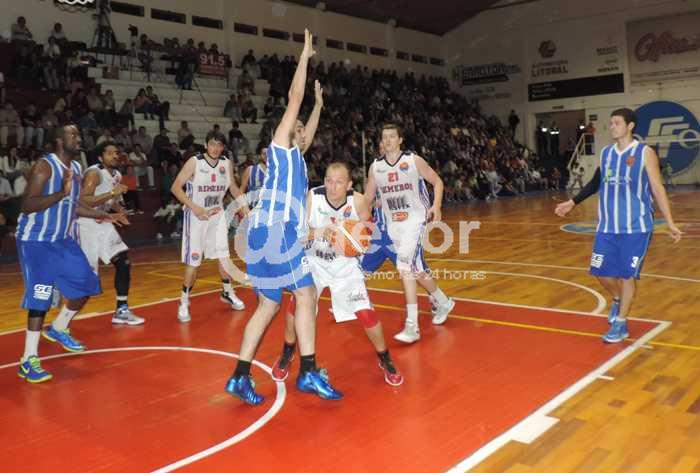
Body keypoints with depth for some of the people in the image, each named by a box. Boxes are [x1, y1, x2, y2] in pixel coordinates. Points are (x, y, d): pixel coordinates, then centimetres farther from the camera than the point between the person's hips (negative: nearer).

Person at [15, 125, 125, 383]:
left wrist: (104, 215, 17)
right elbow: (27, 205, -24)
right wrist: (61, 193, -34)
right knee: (40, 298, -10)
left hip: (62, 240, 8)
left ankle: (58, 330, 31)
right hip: (36, 241, -8)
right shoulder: (44, 166, -17)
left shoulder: (76, 168, 8)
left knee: (86, 286, 8)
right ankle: (29, 362, 0)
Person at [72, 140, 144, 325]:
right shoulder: (94, 173, -17)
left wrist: (119, 209, 5)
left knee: (124, 262, 3)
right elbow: (82, 202, -28)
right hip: (85, 224, -9)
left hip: (103, 223, 9)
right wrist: (112, 193, -30)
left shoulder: (117, 175, 9)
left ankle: (121, 311, 11)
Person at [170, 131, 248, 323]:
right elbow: (176, 187, -17)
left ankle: (227, 292, 29)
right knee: (193, 261, -4)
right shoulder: (194, 162, -16)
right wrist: (194, 207, -28)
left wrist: (244, 205, 0)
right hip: (196, 215, -5)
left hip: (217, 214, 5)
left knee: (223, 255, 9)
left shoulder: (226, 163, -1)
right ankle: (184, 302, 9)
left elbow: (233, 187, 14)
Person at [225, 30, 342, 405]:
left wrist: (319, 104, 48)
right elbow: (294, 98, -1)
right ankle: (308, 372, -7)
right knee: (305, 295, -9)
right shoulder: (280, 147, 5)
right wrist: (305, 57, 5)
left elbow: (308, 133, 46)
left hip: (276, 232, 9)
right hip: (274, 230, -9)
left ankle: (240, 377, 8)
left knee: (269, 305, 7)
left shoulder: (295, 156, 26)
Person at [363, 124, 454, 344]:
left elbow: (437, 181, 2)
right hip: (393, 224, 5)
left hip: (414, 220, -5)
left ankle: (412, 326, -18)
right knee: (416, 269, 13)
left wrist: (436, 205, -14)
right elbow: (367, 197, 13)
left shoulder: (414, 160, -6)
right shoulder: (375, 167, 5)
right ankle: (444, 303, 39)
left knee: (404, 267, -21)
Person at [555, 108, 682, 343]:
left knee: (627, 274, 0)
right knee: (601, 272, 6)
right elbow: (596, 183, 20)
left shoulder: (645, 153, -6)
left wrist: (670, 223, -10)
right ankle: (618, 300, 37)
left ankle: (620, 324, 13)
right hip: (607, 226, 4)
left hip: (636, 227, -4)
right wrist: (572, 202, 18)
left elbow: (657, 188, -6)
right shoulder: (605, 153, 7)